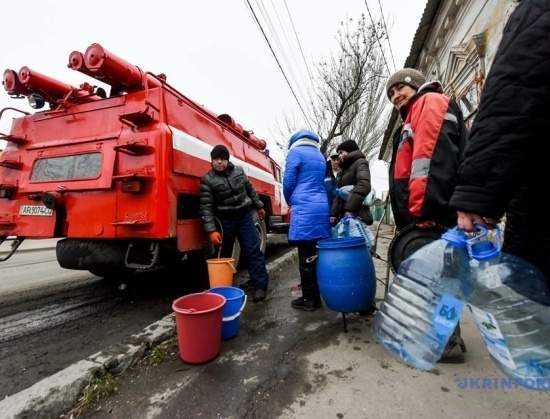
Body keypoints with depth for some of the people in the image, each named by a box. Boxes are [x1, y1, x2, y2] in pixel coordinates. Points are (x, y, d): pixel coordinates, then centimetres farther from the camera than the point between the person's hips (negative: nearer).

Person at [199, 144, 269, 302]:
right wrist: (212, 230, -23)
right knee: (224, 253, 11)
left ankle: (260, 285, 4)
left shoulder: (239, 171, 2)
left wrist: (259, 206, 19)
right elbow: (206, 207, -15)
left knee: (252, 250, -3)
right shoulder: (207, 180, -10)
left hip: (245, 216, 2)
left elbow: (250, 190, 15)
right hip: (225, 220, -2)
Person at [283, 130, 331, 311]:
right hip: (321, 208, 7)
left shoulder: (296, 152, 0)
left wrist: (290, 202, 16)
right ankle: (316, 295, 21)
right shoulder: (320, 156, 21)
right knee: (317, 255, 11)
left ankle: (309, 299, 8)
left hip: (305, 210, -7)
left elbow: (288, 183, -3)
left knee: (306, 257, -1)